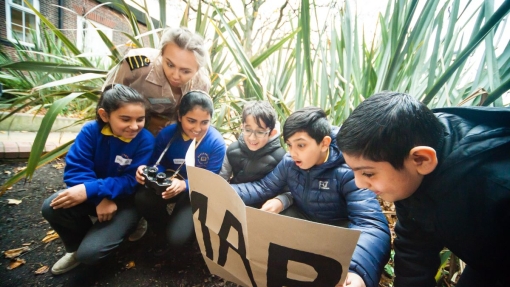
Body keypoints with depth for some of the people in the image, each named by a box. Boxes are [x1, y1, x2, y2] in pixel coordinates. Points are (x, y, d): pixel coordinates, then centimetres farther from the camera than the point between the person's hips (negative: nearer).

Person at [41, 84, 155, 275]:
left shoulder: (145, 140, -22)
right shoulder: (91, 130, -13)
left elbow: (132, 182, -21)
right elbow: (75, 170, -16)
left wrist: (90, 190, -32)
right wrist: (100, 199, -29)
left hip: (127, 200, -4)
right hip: (95, 195, 4)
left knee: (89, 252, -20)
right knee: (52, 208, -22)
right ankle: (76, 247, 10)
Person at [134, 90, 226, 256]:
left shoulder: (217, 143, -21)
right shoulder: (167, 134, -12)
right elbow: (157, 164, -3)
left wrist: (184, 185, -41)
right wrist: (146, 170, -29)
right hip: (171, 183, 3)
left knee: (176, 238, -22)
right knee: (142, 198, -30)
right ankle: (164, 235, 3)